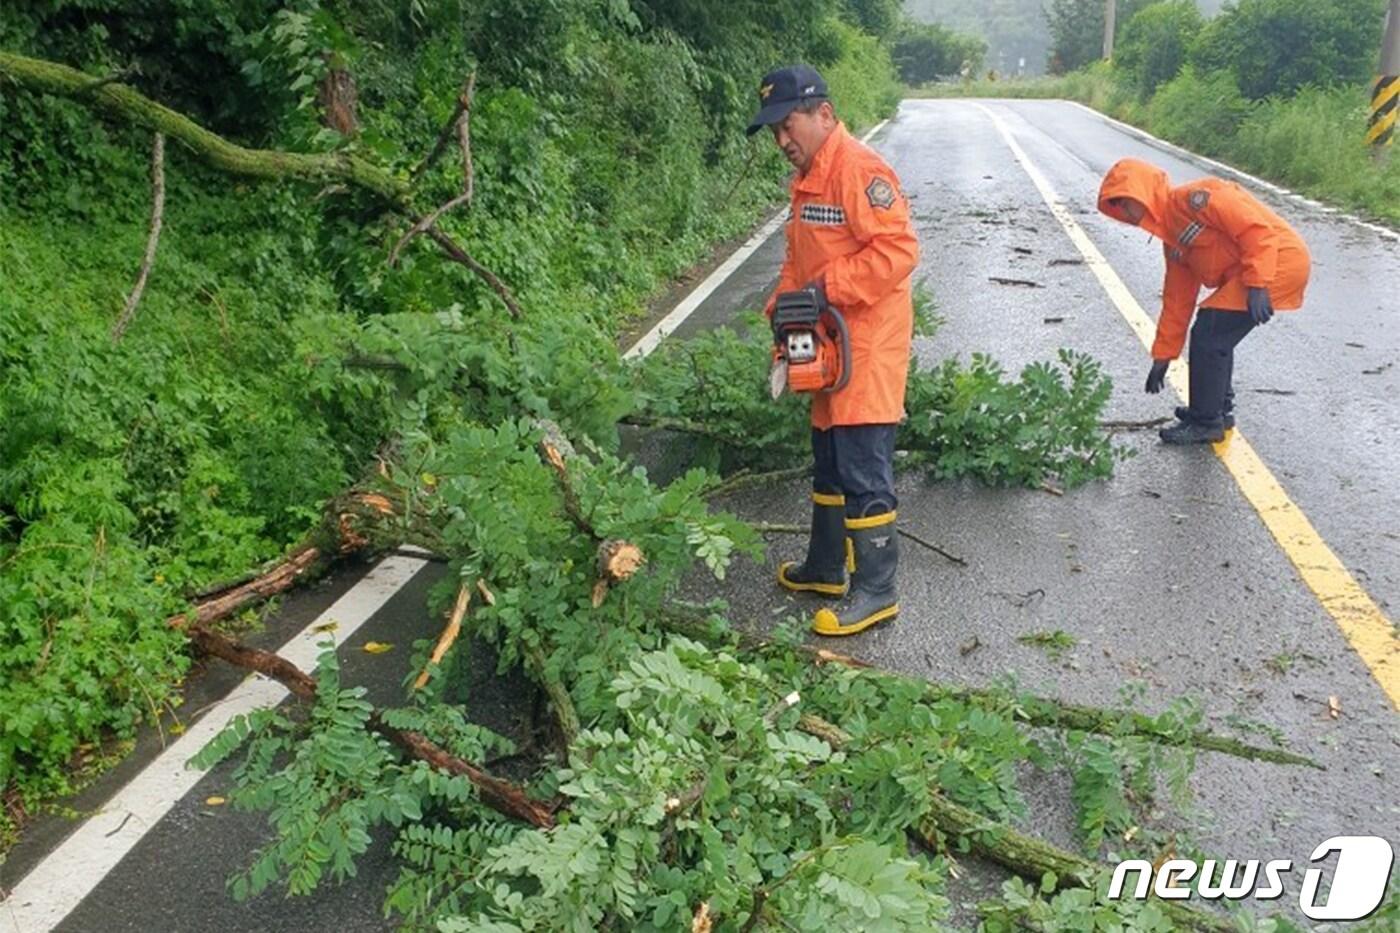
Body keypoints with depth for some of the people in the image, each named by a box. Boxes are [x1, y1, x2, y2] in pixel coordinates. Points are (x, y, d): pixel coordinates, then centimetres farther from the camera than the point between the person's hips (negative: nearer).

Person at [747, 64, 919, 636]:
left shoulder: (858, 169, -16)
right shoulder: (807, 179, 15)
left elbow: (898, 249, -24)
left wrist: (827, 288, -24)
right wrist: (783, 307, 5)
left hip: (867, 351, -10)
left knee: (864, 475, -4)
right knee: (829, 466, 19)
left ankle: (875, 590, 6)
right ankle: (826, 568, 33)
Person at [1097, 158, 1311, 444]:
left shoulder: (1193, 198, -14)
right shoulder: (1172, 241, 14)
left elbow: (1256, 229, -20)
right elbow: (1177, 301, 18)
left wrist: (1257, 285, -25)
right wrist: (1162, 357, 19)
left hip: (1279, 259, -9)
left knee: (1208, 335, -8)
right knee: (1214, 334, 17)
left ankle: (1206, 423, 4)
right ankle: (1218, 409, 31)